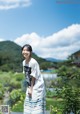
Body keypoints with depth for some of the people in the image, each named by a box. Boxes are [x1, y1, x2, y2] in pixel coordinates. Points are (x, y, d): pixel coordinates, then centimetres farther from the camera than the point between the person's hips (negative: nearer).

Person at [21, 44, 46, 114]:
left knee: (36, 105, -5)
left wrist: (31, 88, -11)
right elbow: (26, 75, 7)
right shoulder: (24, 62, 3)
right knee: (28, 104, 13)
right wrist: (29, 87, 2)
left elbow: (34, 76, -16)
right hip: (30, 86, 8)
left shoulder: (33, 62, -20)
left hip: (37, 86, -8)